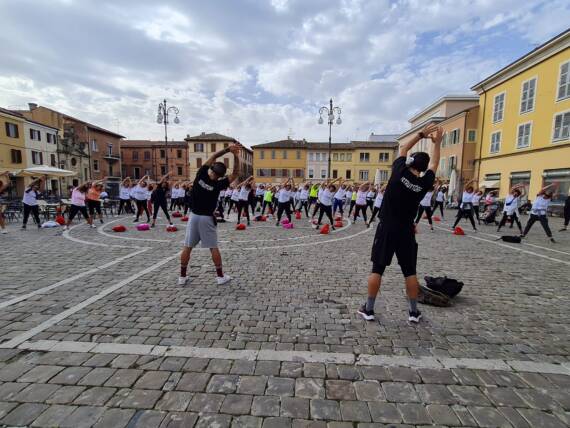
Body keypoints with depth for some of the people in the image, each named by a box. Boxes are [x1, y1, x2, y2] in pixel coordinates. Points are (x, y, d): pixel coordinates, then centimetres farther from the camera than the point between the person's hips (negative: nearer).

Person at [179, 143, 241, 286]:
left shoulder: (201, 175, -5)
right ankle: (220, 276, 10)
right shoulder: (218, 185, -13)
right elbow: (235, 174, -8)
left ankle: (182, 277, 16)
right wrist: (236, 156, -12)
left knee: (187, 247, 8)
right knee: (213, 248, 3)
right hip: (207, 218, -3)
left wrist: (227, 149, -1)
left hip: (194, 216, 4)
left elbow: (213, 157, 3)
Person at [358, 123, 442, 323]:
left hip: (386, 228, -1)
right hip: (406, 232, 1)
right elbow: (434, 164, 16)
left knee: (377, 269, 4)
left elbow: (403, 149, 11)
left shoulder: (399, 172, -8)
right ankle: (414, 312, 23)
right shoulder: (424, 183, -4)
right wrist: (437, 143, 19)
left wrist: (421, 134, 16)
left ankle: (368, 309, 11)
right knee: (410, 271, 13)